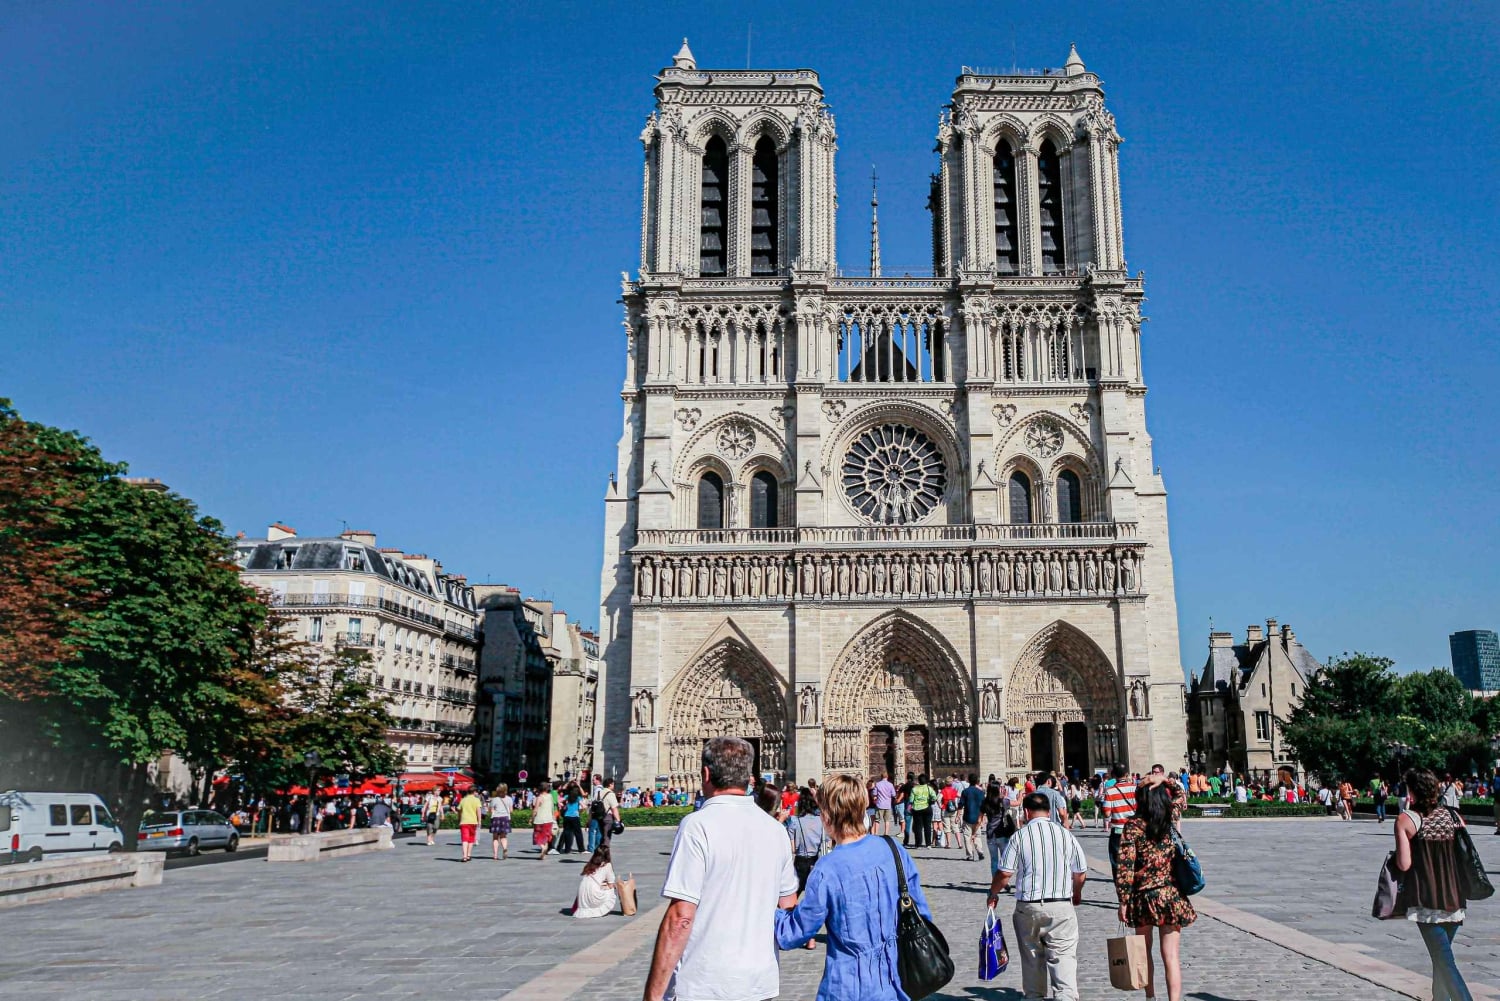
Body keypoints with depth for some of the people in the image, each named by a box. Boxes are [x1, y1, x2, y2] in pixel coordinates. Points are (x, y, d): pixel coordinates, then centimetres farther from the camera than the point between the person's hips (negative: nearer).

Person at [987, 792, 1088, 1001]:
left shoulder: (1020, 836, -6)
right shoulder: (1066, 834, 0)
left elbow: (1004, 874, -8)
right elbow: (1081, 873, 8)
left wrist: (993, 894, 10)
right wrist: (1076, 894, 28)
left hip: (1028, 907, 0)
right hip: (1062, 906, 0)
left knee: (1032, 957, 15)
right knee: (1063, 956, -1)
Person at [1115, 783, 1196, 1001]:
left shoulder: (1134, 826, -9)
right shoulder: (1171, 822, 2)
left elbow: (1125, 866, -13)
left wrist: (1123, 901, -7)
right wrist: (1165, 783, 7)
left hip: (1143, 896, -2)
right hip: (1171, 897, 2)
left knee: (1144, 951, 19)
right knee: (1171, 957, 0)